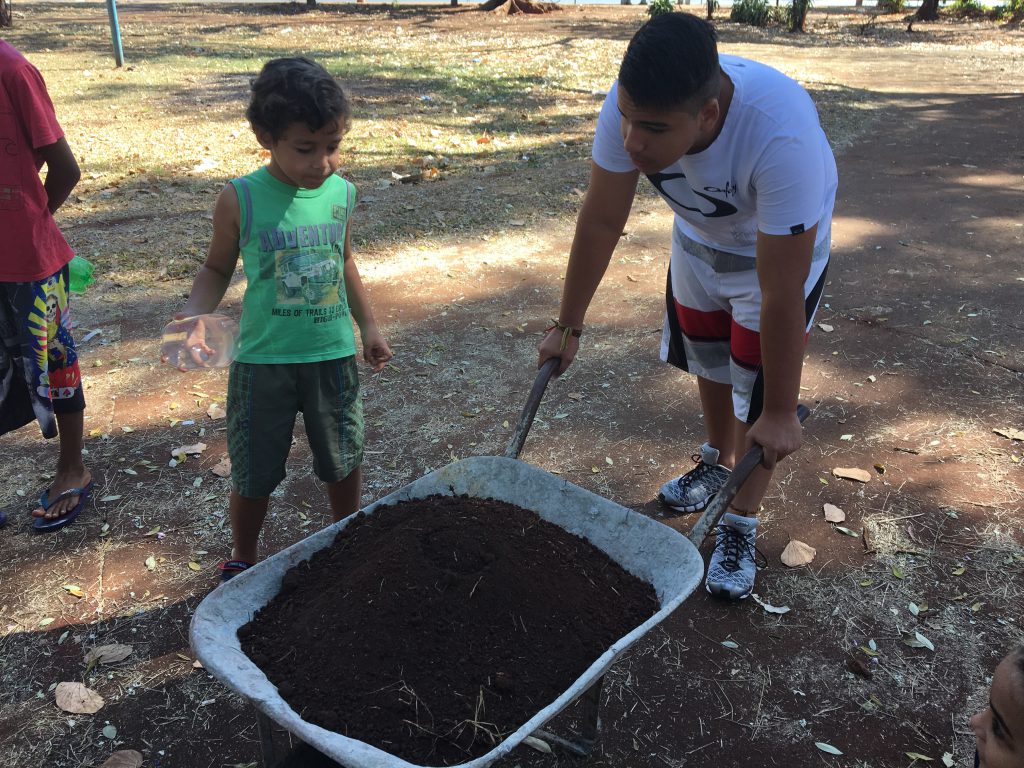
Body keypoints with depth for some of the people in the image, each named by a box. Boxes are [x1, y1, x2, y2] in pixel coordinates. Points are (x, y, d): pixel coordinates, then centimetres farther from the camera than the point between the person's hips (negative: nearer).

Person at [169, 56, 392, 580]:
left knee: (344, 466, 17)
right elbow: (217, 269, 1)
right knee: (253, 477, 11)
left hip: (333, 356, 3)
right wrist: (195, 314, -18)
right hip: (263, 361, -2)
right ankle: (242, 563, 38)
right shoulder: (241, 201, -12)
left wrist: (368, 326, 14)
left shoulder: (342, 193, -3)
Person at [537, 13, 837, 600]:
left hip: (780, 248, -4)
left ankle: (740, 527, 21)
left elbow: (780, 293, -37)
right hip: (699, 237, 5)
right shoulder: (632, 106, -32)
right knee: (707, 361, 20)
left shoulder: (782, 135, -45)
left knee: (757, 390, -1)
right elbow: (601, 222, -19)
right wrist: (568, 326, -10)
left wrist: (781, 412, -27)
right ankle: (718, 462, 48)